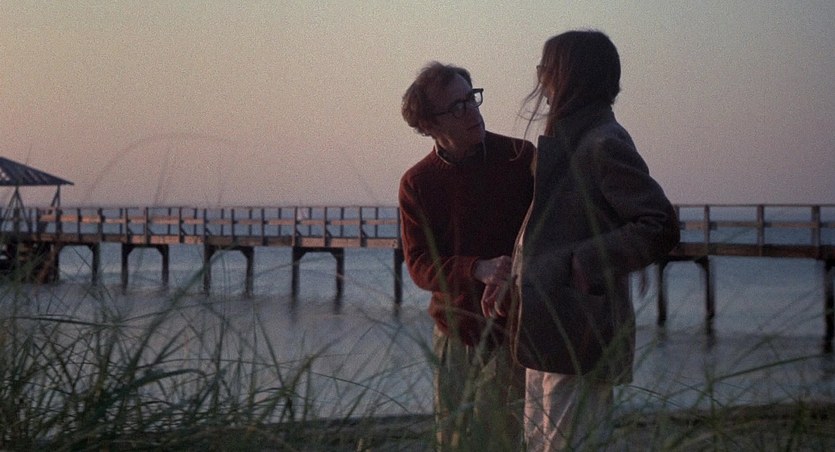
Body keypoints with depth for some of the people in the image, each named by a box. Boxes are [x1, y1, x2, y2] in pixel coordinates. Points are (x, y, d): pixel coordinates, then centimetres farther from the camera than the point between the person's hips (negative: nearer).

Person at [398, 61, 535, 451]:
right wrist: (478, 270, -23)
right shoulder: (417, 183, 0)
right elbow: (418, 263, -5)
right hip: (454, 334, 3)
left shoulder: (521, 158, -4)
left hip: (513, 331, -2)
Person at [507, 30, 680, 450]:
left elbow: (660, 228, -20)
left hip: (581, 335, -10)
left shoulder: (604, 145, -14)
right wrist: (512, 272, 10)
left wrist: (579, 263, -20)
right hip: (547, 334, 10)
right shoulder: (566, 140, 15)